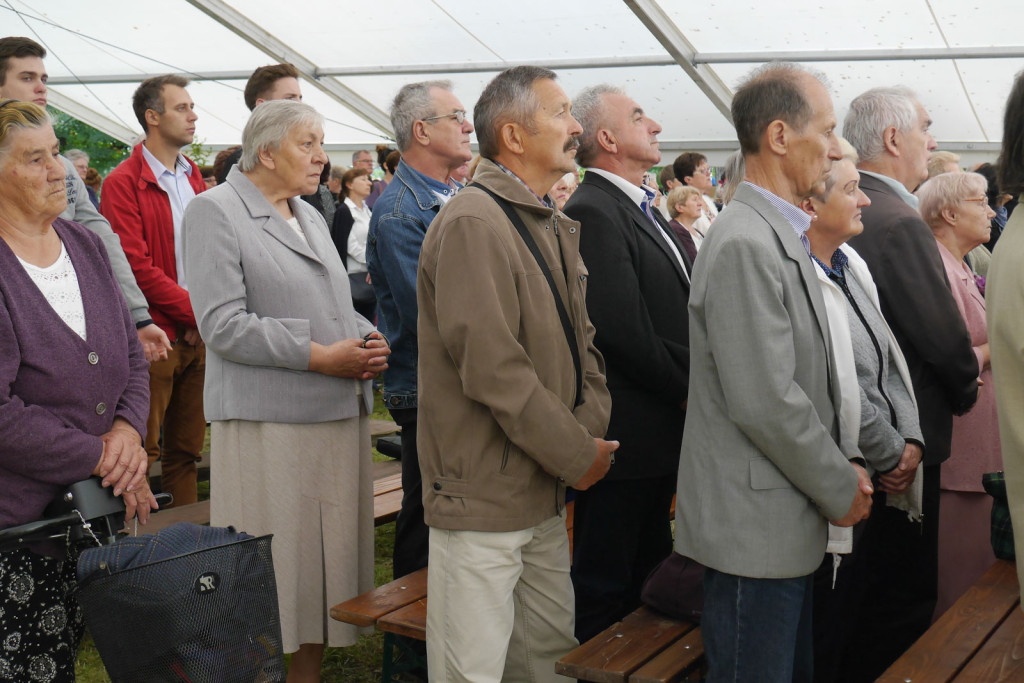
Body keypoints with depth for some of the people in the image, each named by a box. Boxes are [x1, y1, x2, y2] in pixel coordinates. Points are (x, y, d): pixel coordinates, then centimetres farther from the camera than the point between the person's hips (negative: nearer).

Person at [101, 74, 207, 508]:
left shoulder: (195, 179, 16)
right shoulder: (123, 183, -8)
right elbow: (136, 266, -15)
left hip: (198, 337, 7)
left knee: (187, 448, 13)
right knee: (143, 452, -2)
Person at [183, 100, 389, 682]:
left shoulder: (311, 216, 19)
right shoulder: (215, 211, -5)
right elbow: (223, 324, -14)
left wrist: (368, 339, 2)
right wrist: (319, 356, -16)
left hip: (339, 415, 7)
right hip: (269, 421, -7)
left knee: (327, 554, 10)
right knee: (277, 564, -2)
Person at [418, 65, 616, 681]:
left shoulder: (556, 227, 15)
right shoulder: (473, 222, -17)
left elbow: (581, 340, 16)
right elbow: (491, 366, -22)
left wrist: (590, 425, -3)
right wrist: (577, 454, -14)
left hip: (546, 494, 9)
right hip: (483, 496, -9)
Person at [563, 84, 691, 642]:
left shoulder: (644, 209, 15)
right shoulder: (592, 212, -17)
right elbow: (628, 334, -22)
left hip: (663, 428, 10)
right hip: (627, 434, -10)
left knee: (646, 574, 20)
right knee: (604, 583, 4)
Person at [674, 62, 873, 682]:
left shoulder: (785, 236, 13)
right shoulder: (745, 244, -20)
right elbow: (766, 403, -24)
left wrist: (842, 467, 5)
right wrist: (842, 490, -11)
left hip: (788, 524, 10)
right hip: (754, 529, -10)